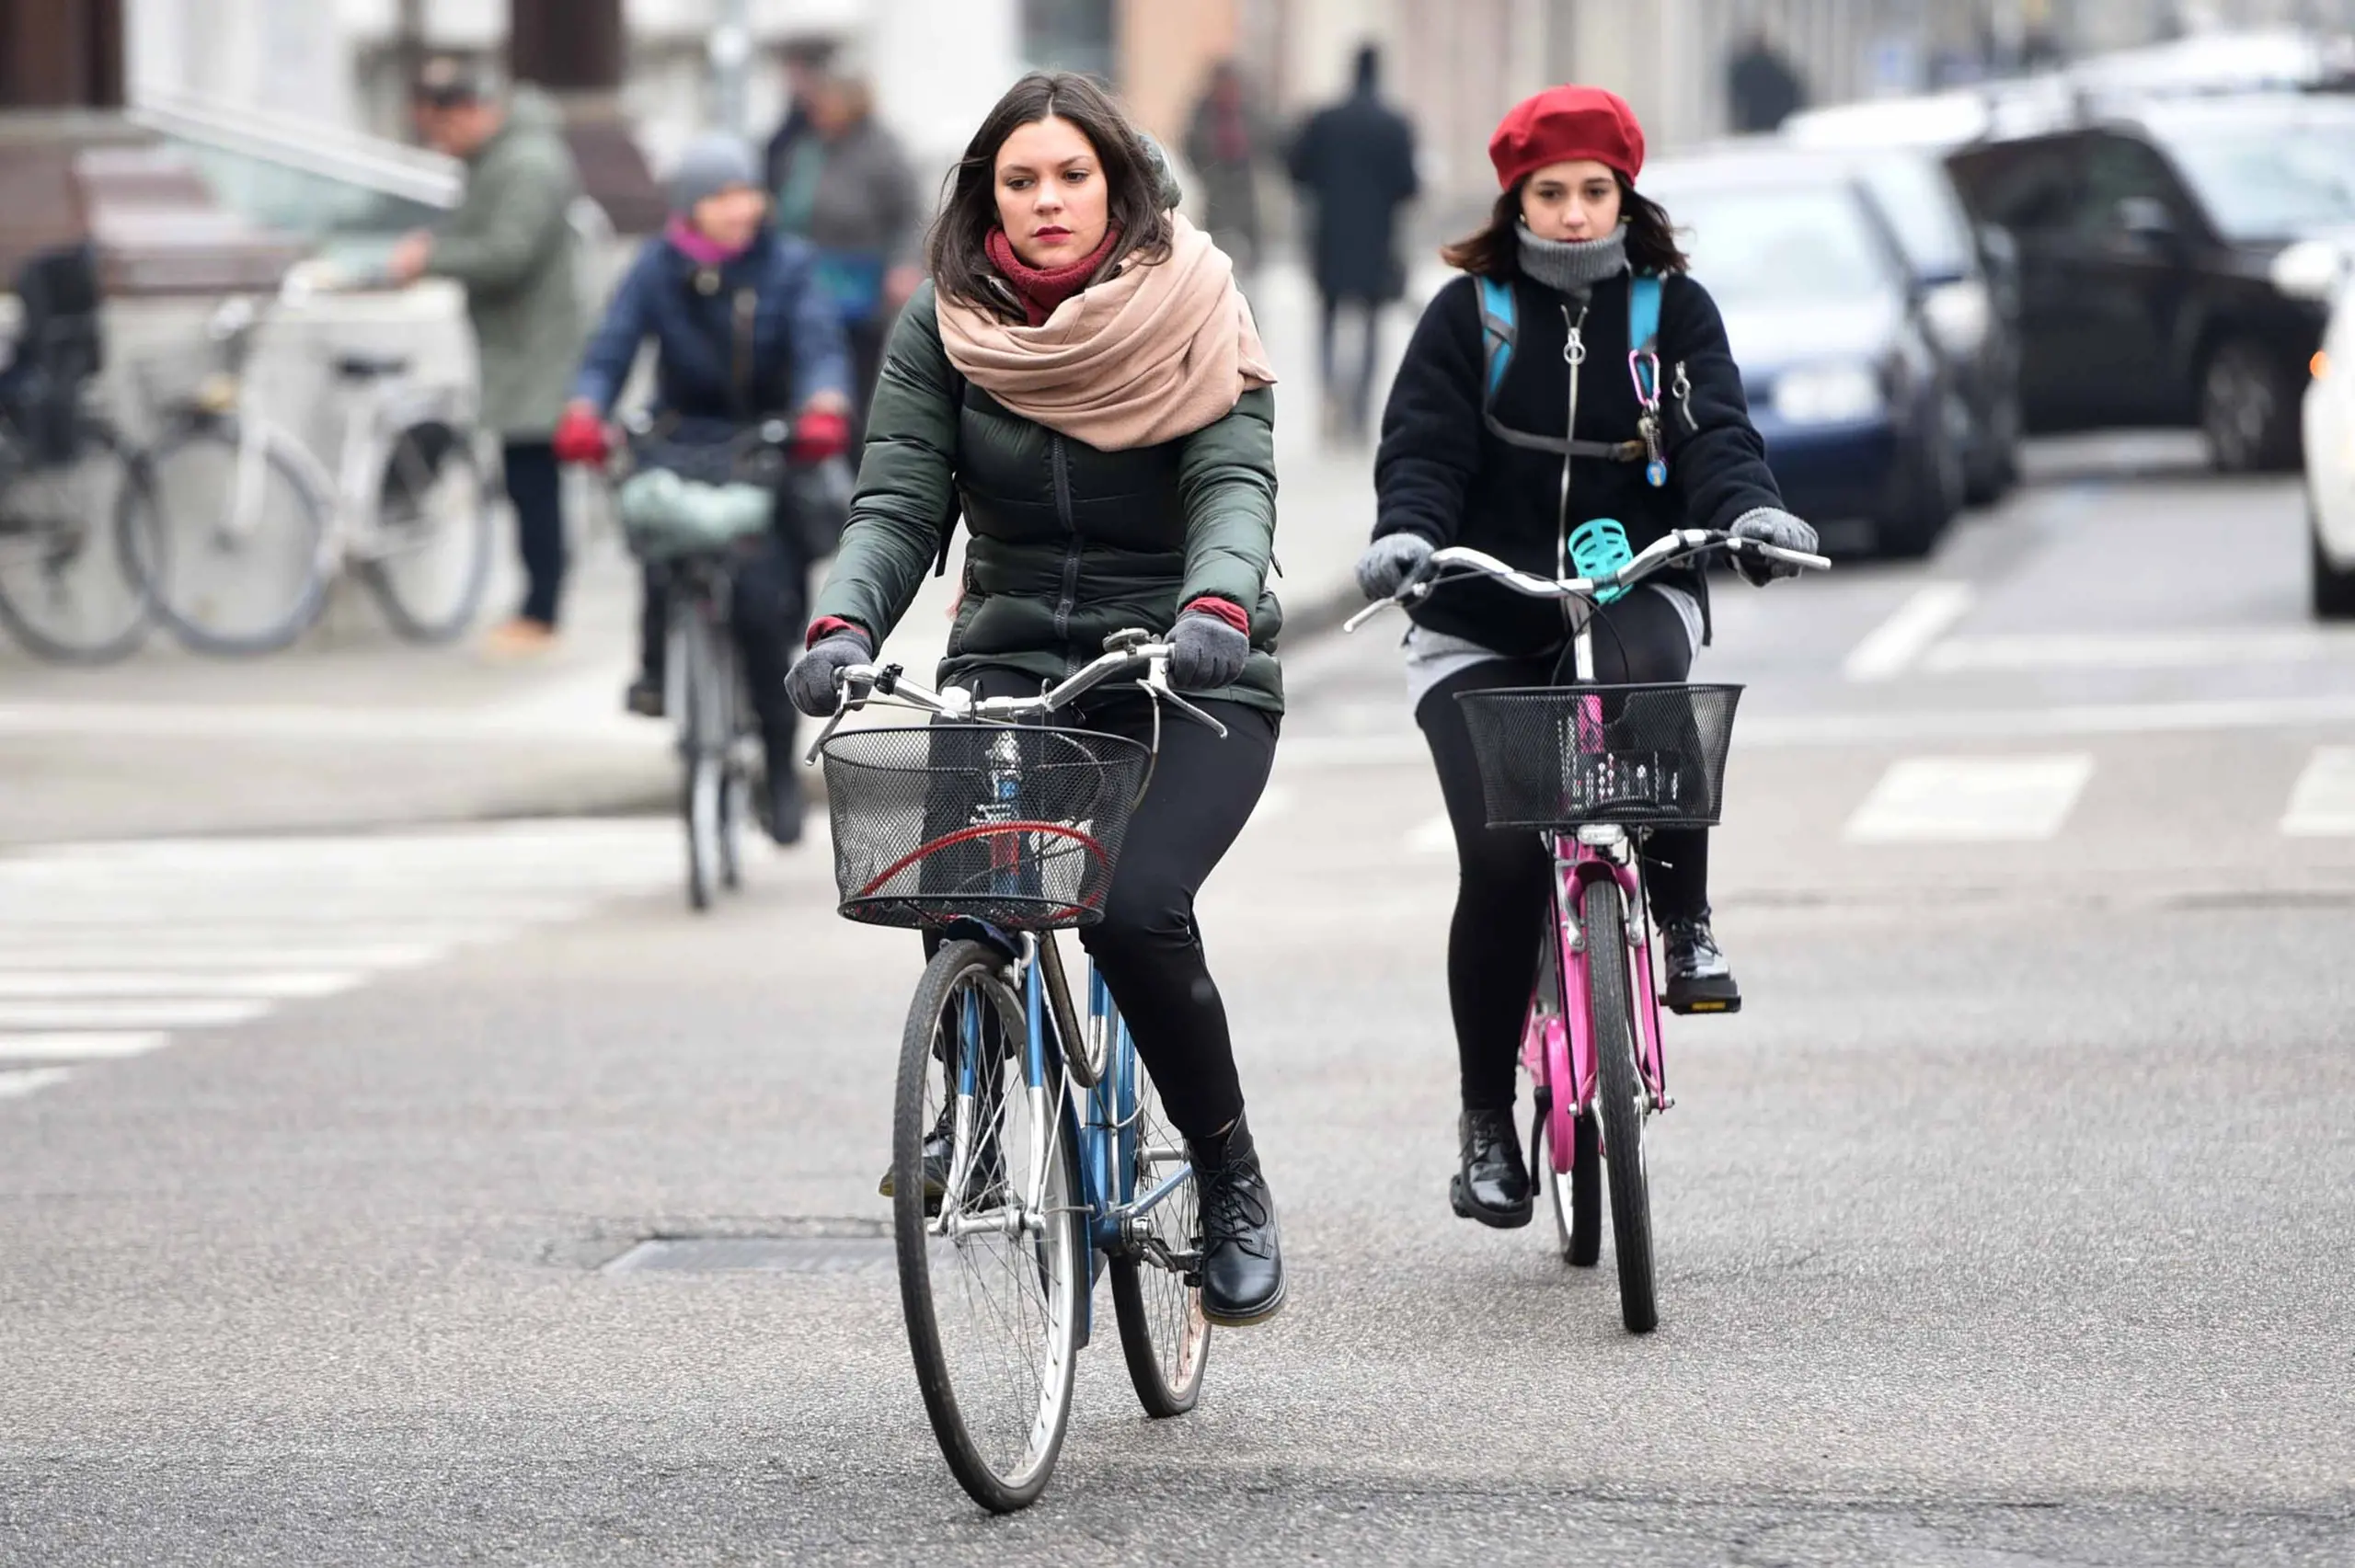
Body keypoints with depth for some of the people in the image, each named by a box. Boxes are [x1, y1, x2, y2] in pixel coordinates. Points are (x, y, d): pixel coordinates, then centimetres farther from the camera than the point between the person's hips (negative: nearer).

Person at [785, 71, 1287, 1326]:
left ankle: (1233, 1191, -4)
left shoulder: (1194, 315, -4)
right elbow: (897, 503, -5)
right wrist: (845, 626, -26)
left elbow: (1234, 485, -16)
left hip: (1186, 678, -2)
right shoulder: (945, 328, 2)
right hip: (1015, 665, 2)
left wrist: (1216, 609, -37)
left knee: (1135, 906, -26)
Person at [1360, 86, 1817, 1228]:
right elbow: (1423, 447, -5)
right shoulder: (1467, 315, 4)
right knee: (1500, 858, -15)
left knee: (1636, 677, -39)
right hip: (1481, 627, 0)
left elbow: (1714, 432, -6)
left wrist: (1749, 509, -28)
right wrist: (1406, 532, -27)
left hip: (1629, 590, 0)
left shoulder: (1672, 309, 6)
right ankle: (1487, 1119, 2)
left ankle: (1683, 920, -20)